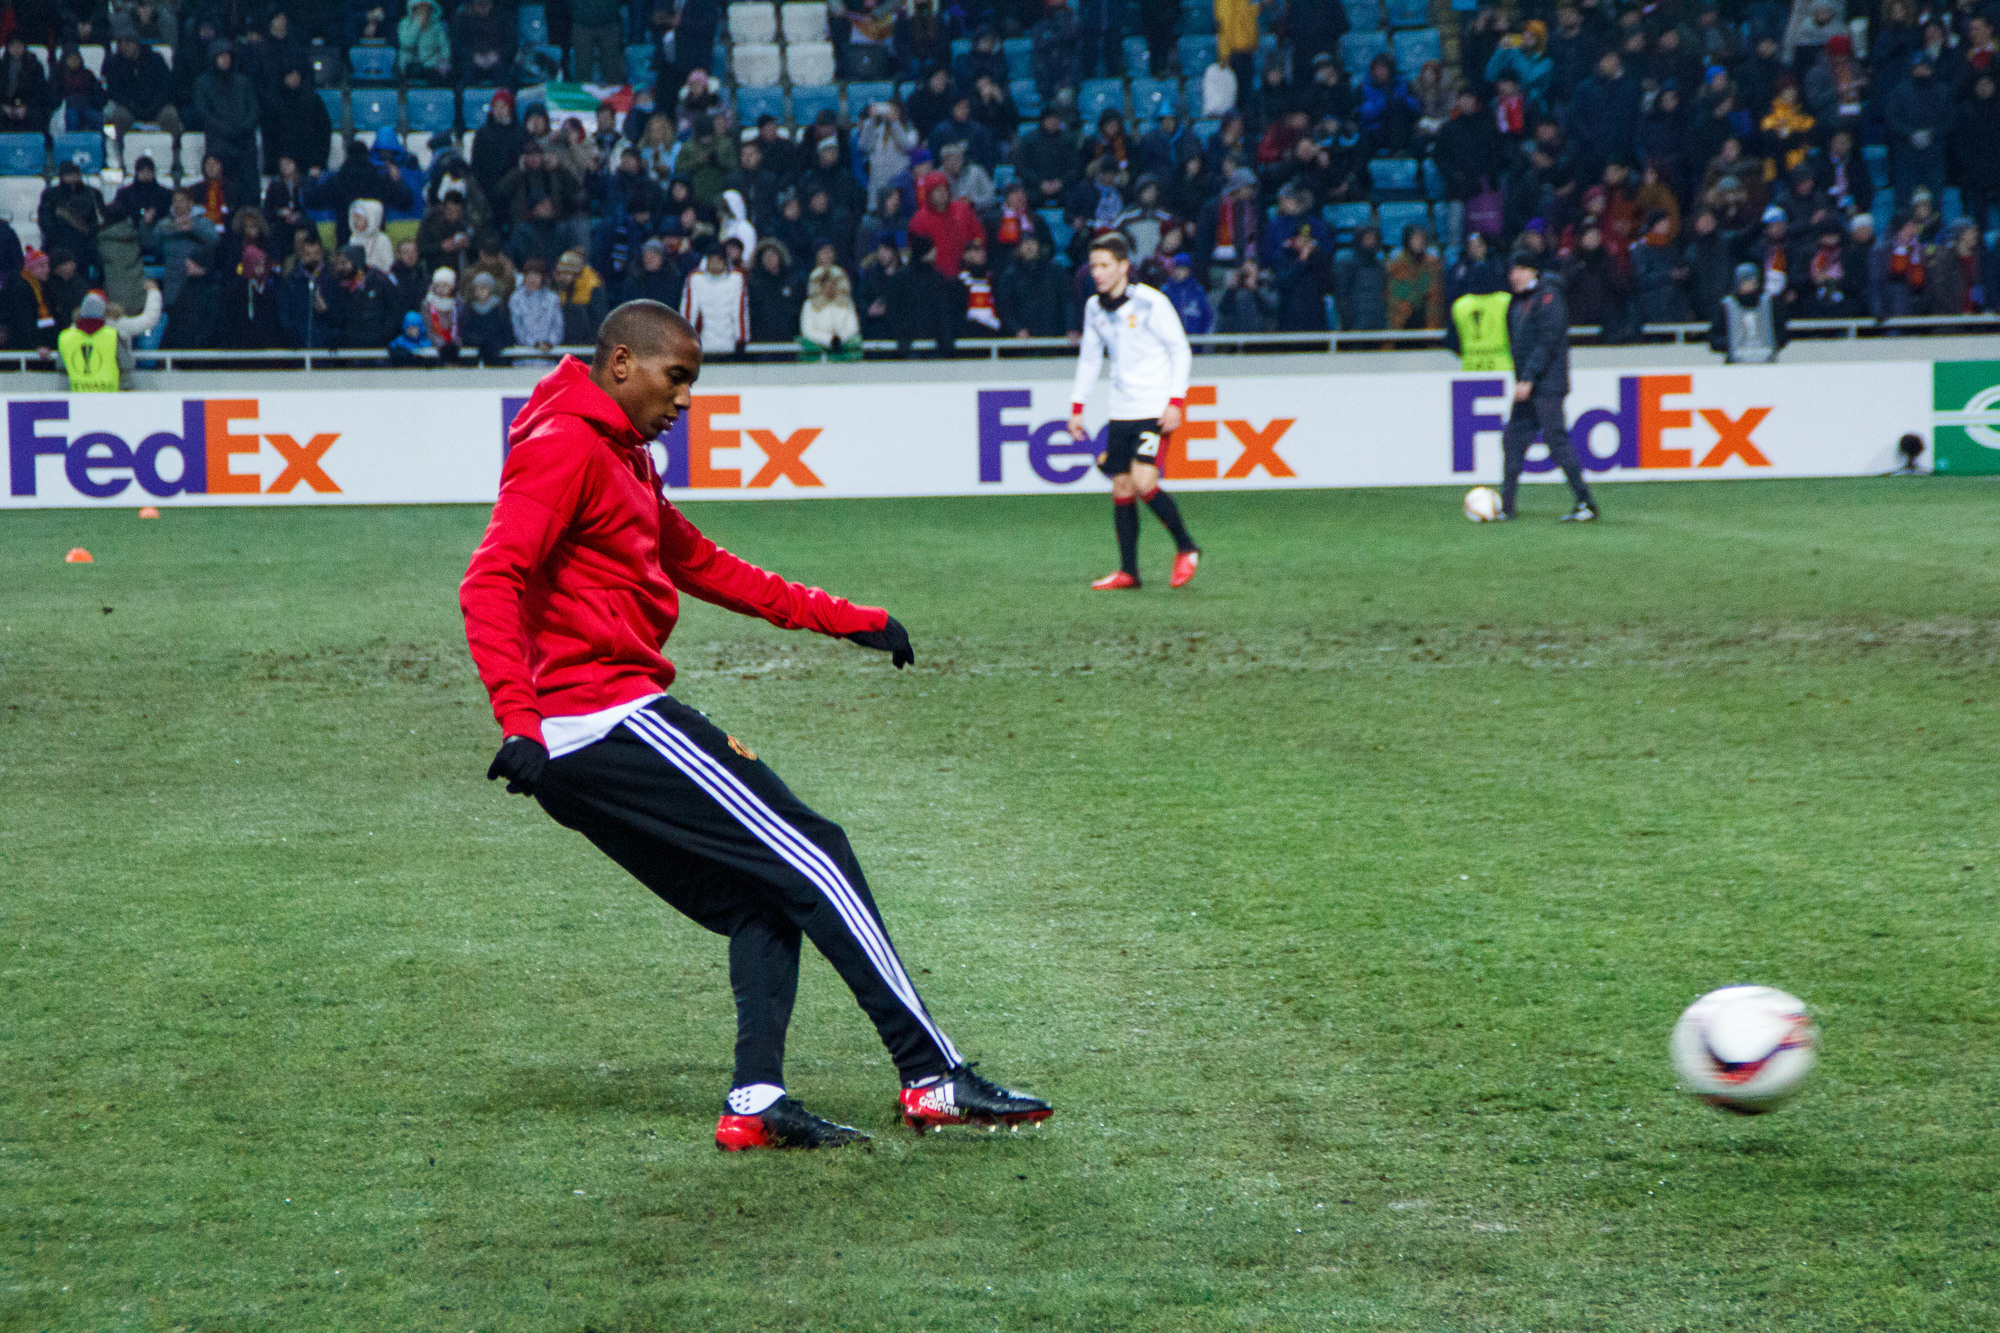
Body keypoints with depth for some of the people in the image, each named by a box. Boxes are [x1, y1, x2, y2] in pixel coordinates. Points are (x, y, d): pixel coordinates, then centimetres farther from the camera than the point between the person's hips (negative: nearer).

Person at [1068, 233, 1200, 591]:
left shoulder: (1150, 303, -11)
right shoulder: (1094, 308, 7)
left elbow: (1181, 351, -6)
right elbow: (1089, 358, 19)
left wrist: (1176, 401, -14)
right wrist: (1076, 406, 14)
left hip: (1155, 410, -6)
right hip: (1121, 411, 6)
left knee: (1143, 483, -16)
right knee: (1121, 488, 3)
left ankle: (1186, 548, 2)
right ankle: (1128, 571, 9)